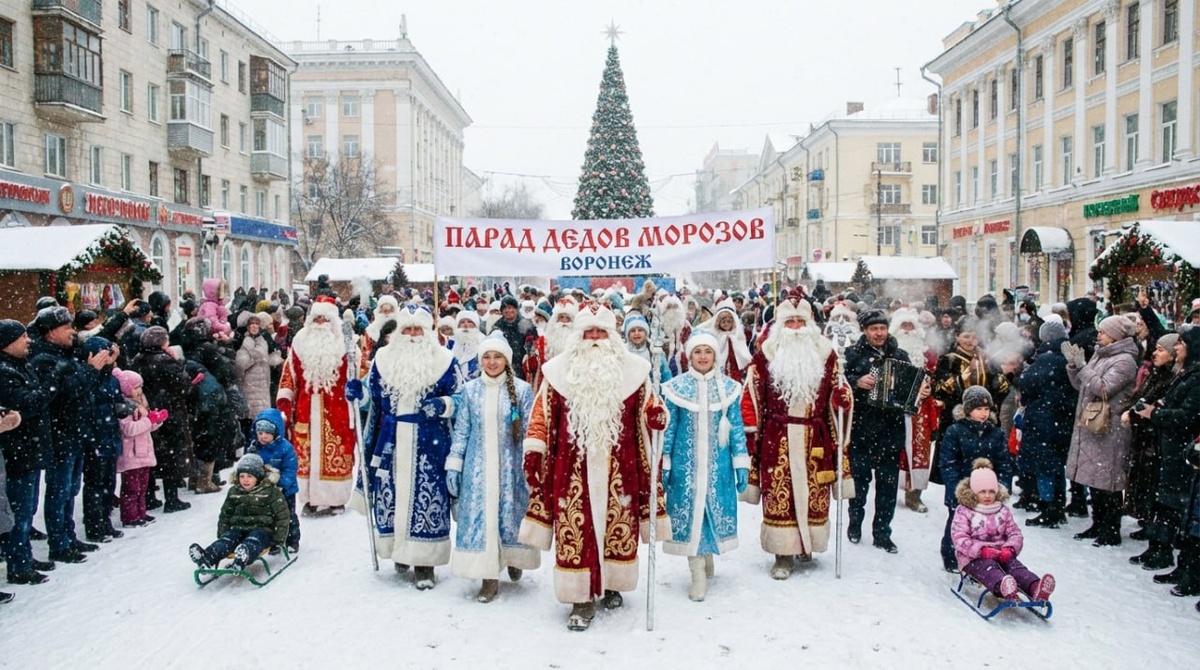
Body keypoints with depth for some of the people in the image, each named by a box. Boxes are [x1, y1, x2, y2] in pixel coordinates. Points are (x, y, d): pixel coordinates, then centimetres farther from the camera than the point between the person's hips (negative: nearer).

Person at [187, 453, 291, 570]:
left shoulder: (271, 492, 1)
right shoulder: (234, 492, 16)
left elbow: (282, 515, 0)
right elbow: (225, 515, 24)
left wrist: (278, 539, -7)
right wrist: (221, 535, 12)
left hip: (262, 529, -5)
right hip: (239, 528, 5)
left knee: (251, 542, -38)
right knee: (227, 539, -28)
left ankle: (241, 559, -70)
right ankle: (207, 557, -57)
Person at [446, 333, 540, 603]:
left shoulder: (522, 390, -1)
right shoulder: (469, 390, 4)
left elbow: (530, 431, 0)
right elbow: (461, 430, 8)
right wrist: (453, 466, 3)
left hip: (510, 466, -1)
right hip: (478, 467, 1)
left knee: (510, 513, 5)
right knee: (480, 516, -1)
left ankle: (513, 558, 34)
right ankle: (489, 578, 9)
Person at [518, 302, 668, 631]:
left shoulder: (632, 369, 7)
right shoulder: (559, 370, 4)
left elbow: (646, 407, 13)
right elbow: (542, 414, 5)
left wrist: (656, 414, -9)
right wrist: (533, 450, -2)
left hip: (618, 466, 2)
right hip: (573, 467, -1)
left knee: (617, 524, 8)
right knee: (576, 527, -3)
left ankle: (610, 585, 29)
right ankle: (582, 597, 7)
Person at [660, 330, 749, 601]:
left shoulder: (729, 388, 2)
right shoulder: (675, 387, -1)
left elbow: (736, 427, 5)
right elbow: (668, 428, 2)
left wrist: (741, 464, 1)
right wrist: (664, 464, 0)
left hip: (718, 464, 1)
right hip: (686, 464, -1)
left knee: (714, 509, 8)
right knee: (689, 511, 0)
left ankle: (707, 557, 32)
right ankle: (698, 574, 9)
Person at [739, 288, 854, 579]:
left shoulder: (824, 353, 8)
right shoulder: (766, 354, 2)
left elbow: (837, 392, 15)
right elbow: (751, 397, 2)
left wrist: (844, 397, -8)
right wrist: (751, 432, -2)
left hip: (814, 438, 2)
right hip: (777, 438, -2)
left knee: (814, 493, 7)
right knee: (779, 493, -1)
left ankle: (807, 543, 27)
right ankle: (784, 554, 8)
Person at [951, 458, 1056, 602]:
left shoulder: (1003, 511, 16)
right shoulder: (963, 511, 1)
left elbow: (1015, 533, 11)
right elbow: (959, 538, -9)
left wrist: (1009, 548, -13)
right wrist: (982, 550, -25)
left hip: (1001, 553, 5)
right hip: (974, 558, -5)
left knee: (1015, 565, -27)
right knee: (988, 568, -37)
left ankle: (1036, 589, -58)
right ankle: (1004, 589, -71)